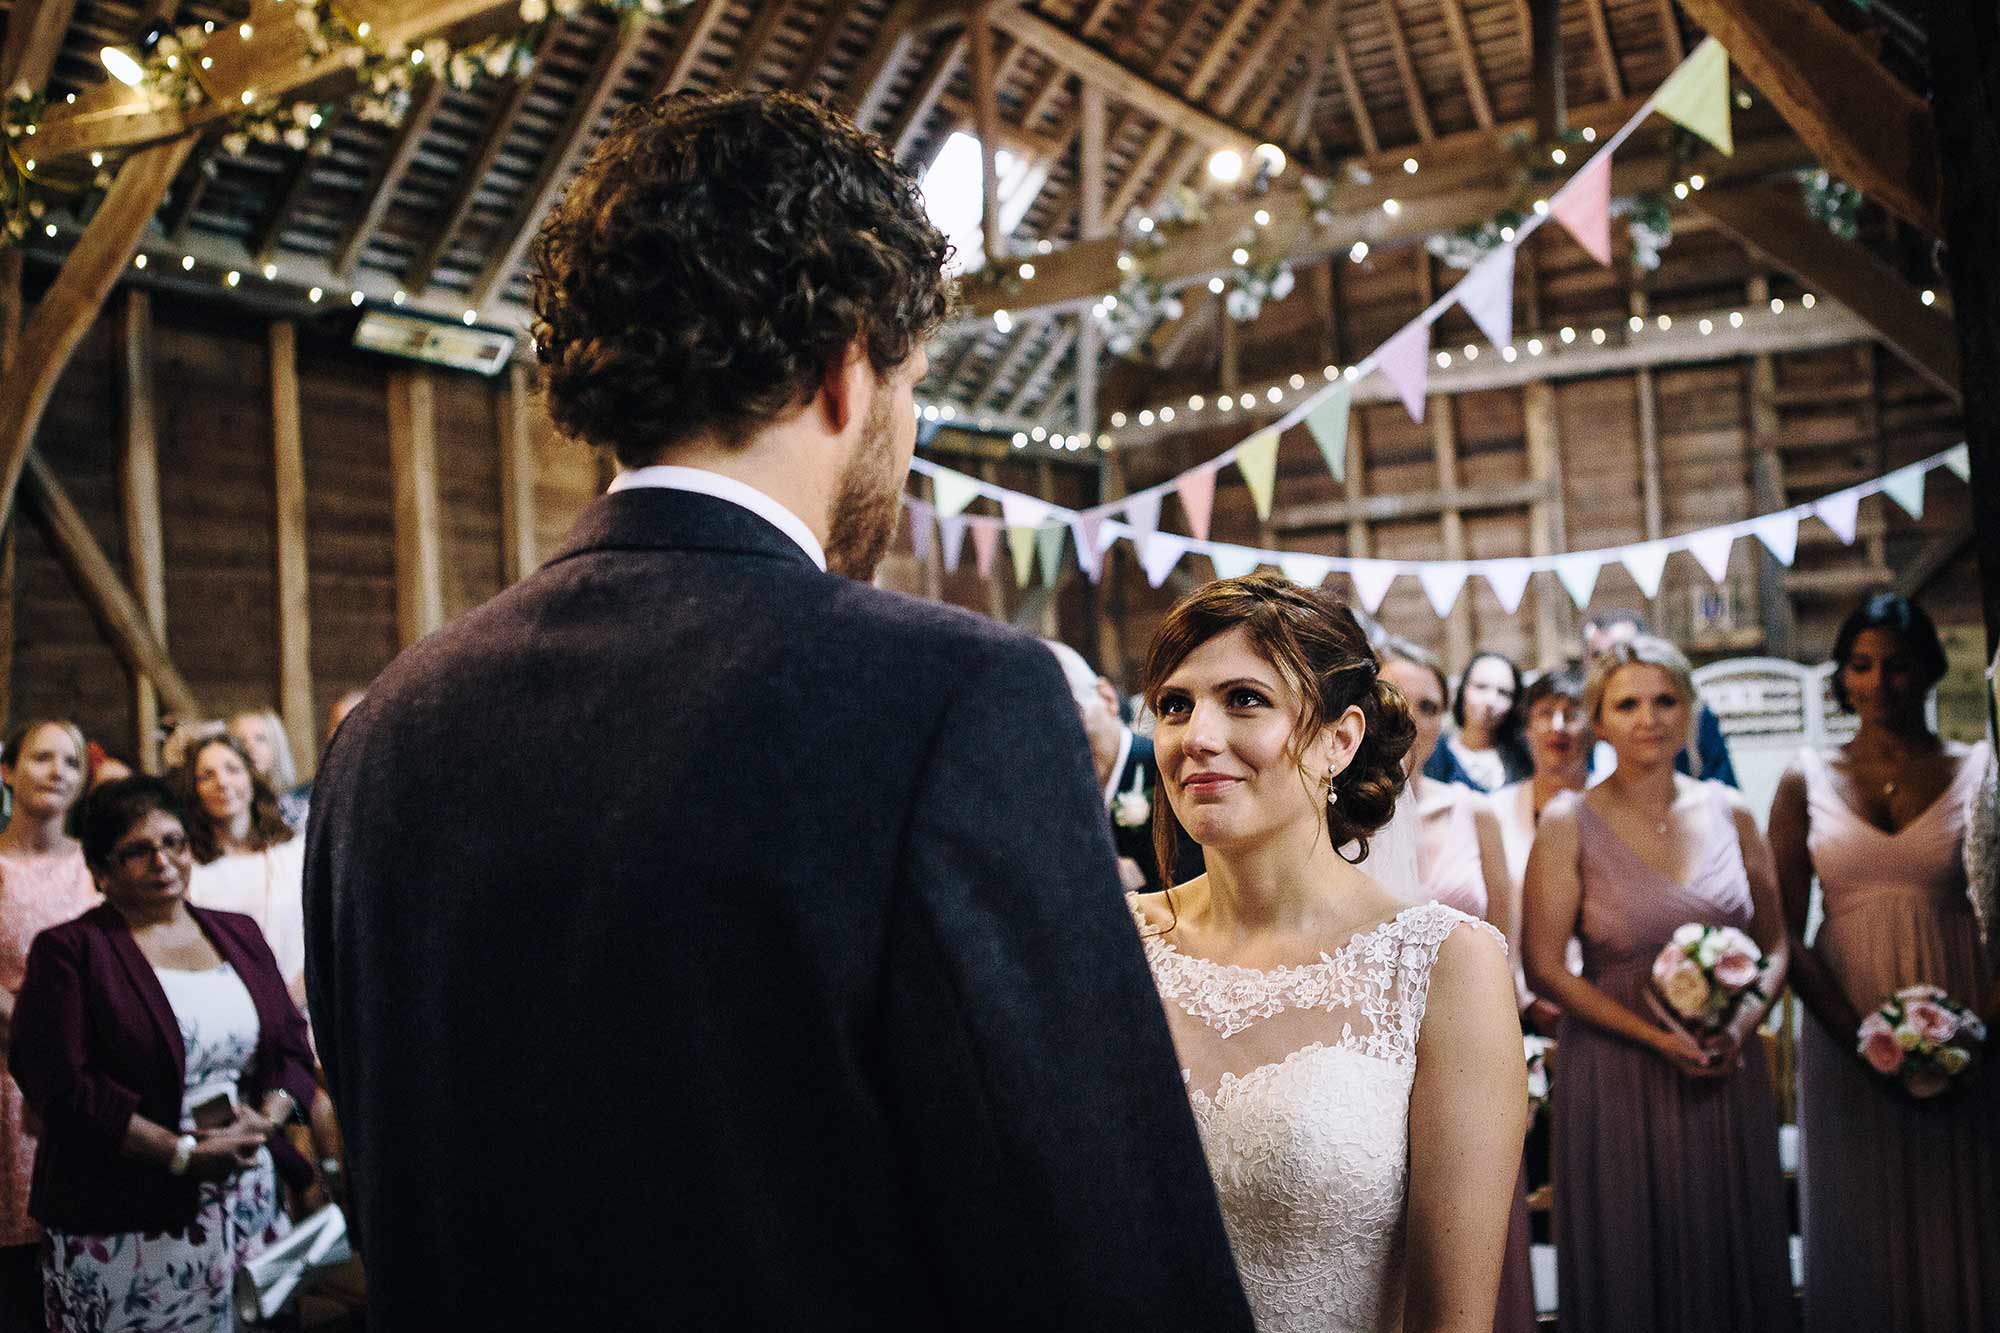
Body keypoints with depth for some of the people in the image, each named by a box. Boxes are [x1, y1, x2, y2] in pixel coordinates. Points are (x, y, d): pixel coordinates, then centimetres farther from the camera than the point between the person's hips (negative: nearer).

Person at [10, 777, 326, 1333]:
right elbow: (61, 1083, -12)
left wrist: (264, 1120, -8)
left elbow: (293, 1044, 12)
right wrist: (184, 1154, -16)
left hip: (250, 1199, 4)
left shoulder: (238, 933, 14)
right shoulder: (68, 950, -2)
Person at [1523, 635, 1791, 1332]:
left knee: (1732, 1266, 13)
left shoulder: (1729, 811, 4)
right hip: (1616, 1078, -3)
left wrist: (1744, 1019, -9)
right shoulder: (1569, 821, -7)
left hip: (1729, 1075, 3)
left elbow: (1775, 945, 10)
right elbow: (1544, 968, -8)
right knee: (1631, 1271, 8)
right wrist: (1659, 1038, -15)